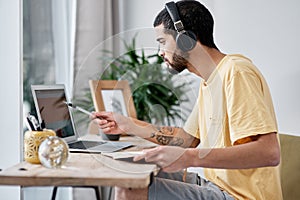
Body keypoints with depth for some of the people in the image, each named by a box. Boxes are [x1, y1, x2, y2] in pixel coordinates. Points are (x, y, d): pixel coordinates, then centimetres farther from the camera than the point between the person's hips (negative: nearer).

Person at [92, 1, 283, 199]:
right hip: (213, 183, 10)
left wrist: (188, 157, -31)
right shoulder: (209, 81, 14)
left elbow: (269, 152, -26)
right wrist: (129, 125, 15)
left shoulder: (235, 72, -18)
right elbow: (188, 137, 22)